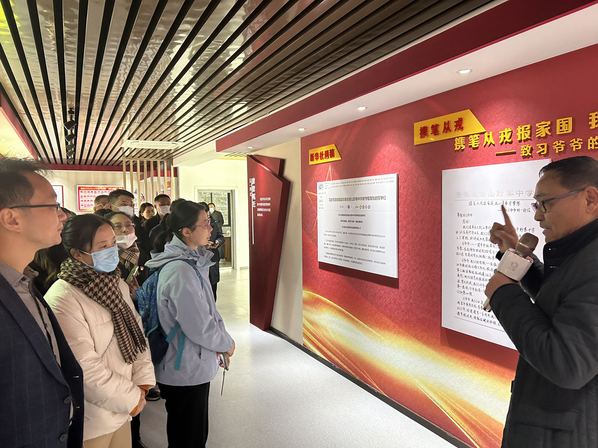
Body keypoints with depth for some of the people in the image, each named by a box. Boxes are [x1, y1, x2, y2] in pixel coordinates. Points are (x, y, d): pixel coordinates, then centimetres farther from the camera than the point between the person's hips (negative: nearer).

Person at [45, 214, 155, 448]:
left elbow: (137, 333, 7)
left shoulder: (117, 285, 4)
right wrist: (131, 397, -14)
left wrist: (142, 382, -4)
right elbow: (85, 367, -23)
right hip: (91, 419, -7)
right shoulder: (62, 299, -22)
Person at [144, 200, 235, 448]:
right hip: (186, 371, -9)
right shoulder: (181, 271, -27)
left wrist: (221, 339, 1)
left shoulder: (191, 261, 3)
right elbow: (200, 327, -25)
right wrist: (227, 343, -9)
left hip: (193, 366, 9)